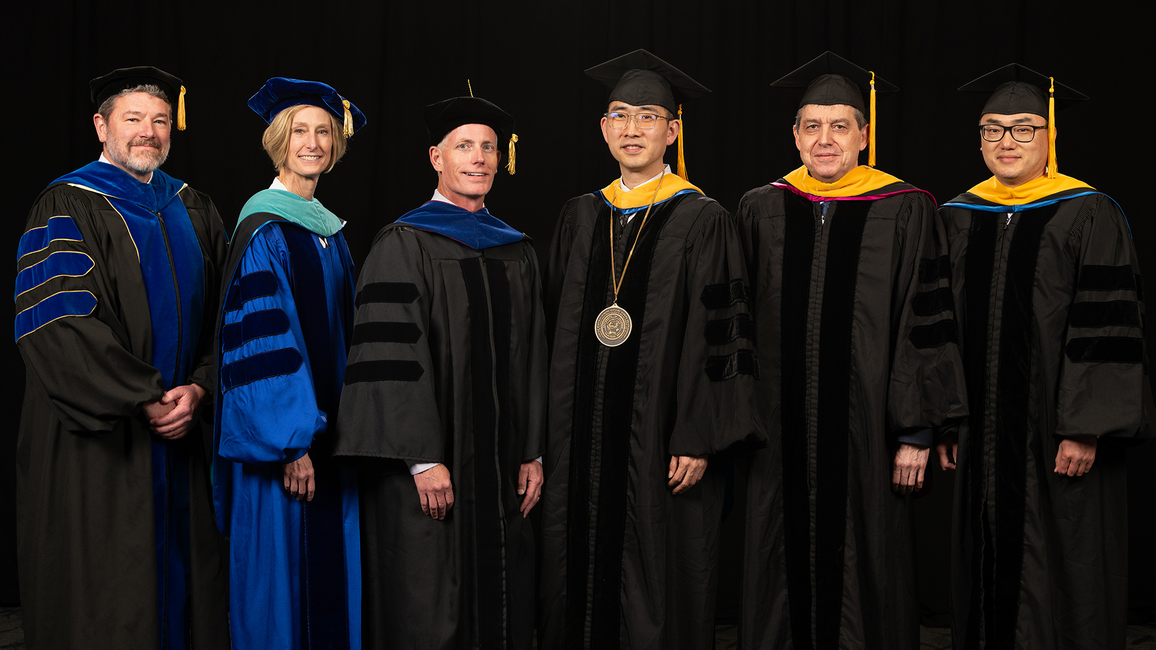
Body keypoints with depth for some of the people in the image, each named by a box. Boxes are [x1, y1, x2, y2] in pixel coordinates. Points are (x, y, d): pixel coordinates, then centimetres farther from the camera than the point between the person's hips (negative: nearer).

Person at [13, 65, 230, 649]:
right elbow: (58, 326, -14)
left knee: (182, 580, 7)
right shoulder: (67, 208, -4)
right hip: (99, 441, -5)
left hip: (184, 433, 5)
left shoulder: (193, 211, 14)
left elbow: (223, 315, 9)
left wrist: (198, 388, -8)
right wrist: (146, 399, -17)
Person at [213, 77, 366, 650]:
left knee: (331, 565, 11)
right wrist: (292, 442, -21)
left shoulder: (330, 231, 13)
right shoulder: (264, 231, -11)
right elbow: (260, 341, -18)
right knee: (281, 566, -2)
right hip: (279, 435, -8)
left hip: (328, 428, 8)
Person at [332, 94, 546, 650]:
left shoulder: (517, 253, 13)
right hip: (431, 465, -5)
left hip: (500, 465, 6)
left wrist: (532, 453, 7)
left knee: (500, 603, 8)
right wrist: (423, 459, -18)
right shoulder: (403, 245, -4)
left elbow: (530, 359, 14)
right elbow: (393, 356, -12)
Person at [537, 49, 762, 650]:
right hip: (581, 442, 4)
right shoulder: (579, 219, 11)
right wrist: (552, 436, 9)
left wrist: (698, 439, -15)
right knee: (580, 587, 8)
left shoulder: (702, 222, -3)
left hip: (659, 444, -4)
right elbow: (560, 332, 14)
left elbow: (719, 336, -8)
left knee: (658, 595, 1)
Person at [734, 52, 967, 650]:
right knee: (782, 579, 8)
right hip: (782, 434, 3)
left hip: (865, 430, -2)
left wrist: (916, 432, -8)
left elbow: (925, 325, -3)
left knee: (864, 574, 4)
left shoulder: (902, 212, -1)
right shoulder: (761, 211, 7)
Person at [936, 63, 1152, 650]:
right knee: (988, 578, 11)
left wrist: (1086, 428, -16)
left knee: (1060, 587, 1)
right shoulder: (957, 220, 10)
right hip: (982, 443, 5)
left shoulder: (1087, 217, -5)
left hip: (1056, 440, -5)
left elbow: (1106, 329, -10)